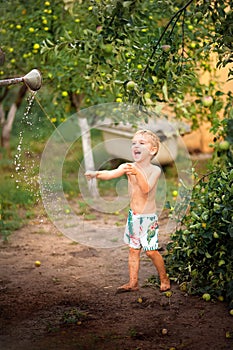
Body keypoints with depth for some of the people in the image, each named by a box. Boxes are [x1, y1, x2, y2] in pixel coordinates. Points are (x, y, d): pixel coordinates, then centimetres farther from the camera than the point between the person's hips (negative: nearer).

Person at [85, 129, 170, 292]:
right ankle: (133, 282, 19)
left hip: (149, 217, -4)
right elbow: (111, 174, -20)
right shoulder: (128, 167, -3)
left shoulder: (155, 170, -11)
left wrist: (137, 173, -39)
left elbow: (146, 189, -25)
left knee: (151, 251, -1)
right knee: (133, 249, 9)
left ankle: (164, 279, 20)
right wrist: (96, 174, -39)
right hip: (133, 216, 4)